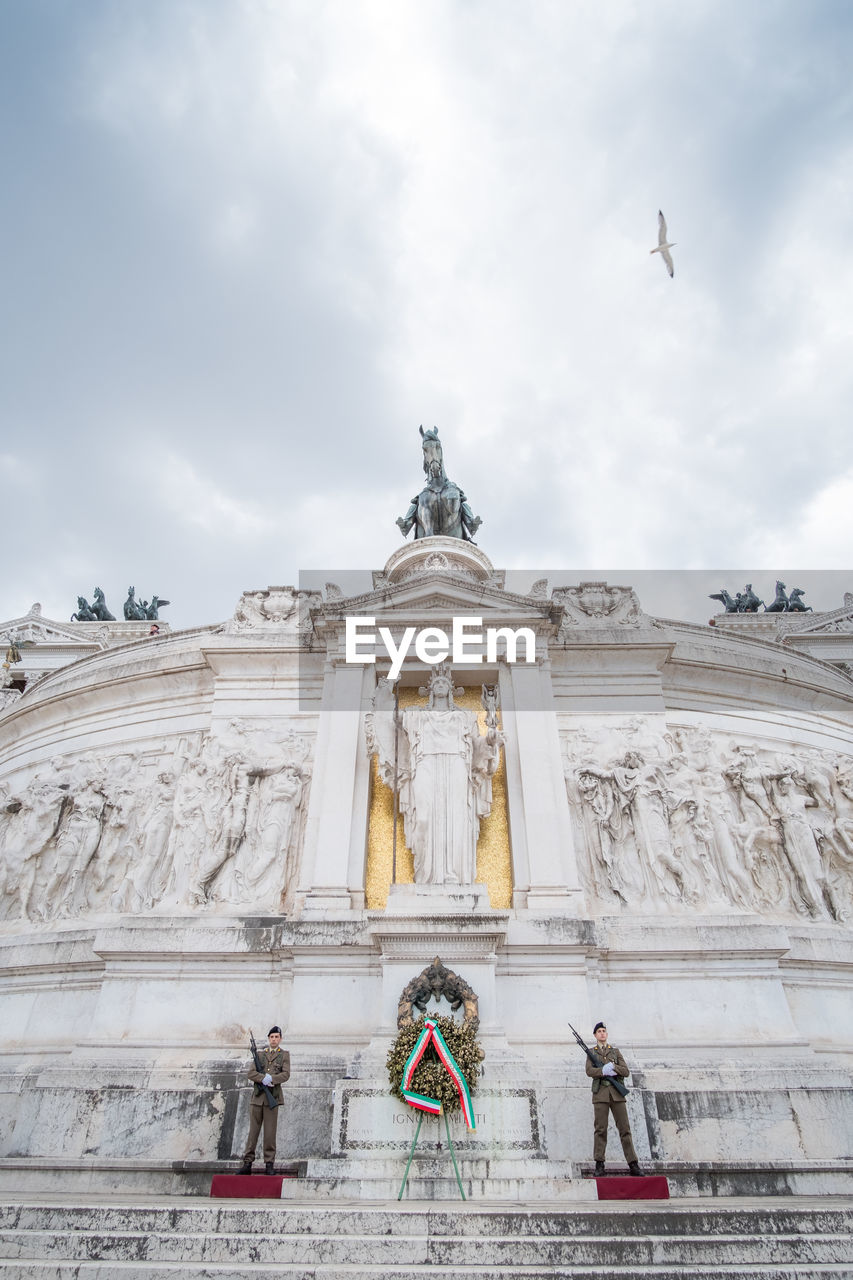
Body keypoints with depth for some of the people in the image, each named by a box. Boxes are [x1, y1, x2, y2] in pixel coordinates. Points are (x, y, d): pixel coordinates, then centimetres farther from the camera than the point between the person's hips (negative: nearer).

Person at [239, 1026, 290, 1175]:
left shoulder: (284, 1054, 7)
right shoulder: (260, 1054, 14)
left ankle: (269, 1164, 7)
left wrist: (270, 1079, -18)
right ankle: (247, 1163, 11)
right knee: (253, 1131, 4)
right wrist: (264, 1078, -15)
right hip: (257, 1097, 2)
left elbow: (286, 1075, -4)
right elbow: (251, 1073, 3)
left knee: (270, 1133, 0)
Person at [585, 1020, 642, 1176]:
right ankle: (599, 1165, 2)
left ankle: (633, 1165, 0)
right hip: (601, 1093, -2)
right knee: (600, 1129, -4)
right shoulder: (591, 1052, 11)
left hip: (617, 1093, 2)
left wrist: (613, 1067, -10)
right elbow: (589, 1071, -5)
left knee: (625, 1128, -2)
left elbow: (626, 1072, 6)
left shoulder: (615, 1051, 16)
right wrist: (604, 1071, -17)